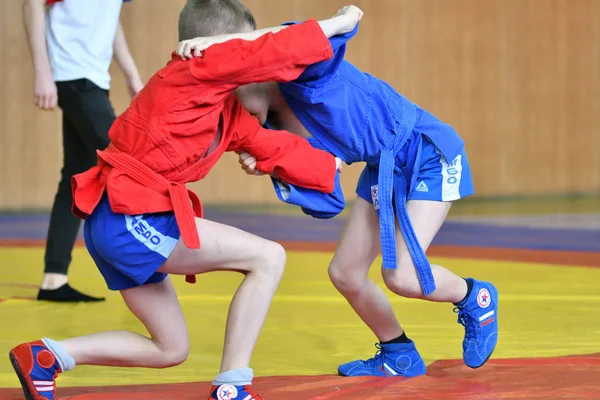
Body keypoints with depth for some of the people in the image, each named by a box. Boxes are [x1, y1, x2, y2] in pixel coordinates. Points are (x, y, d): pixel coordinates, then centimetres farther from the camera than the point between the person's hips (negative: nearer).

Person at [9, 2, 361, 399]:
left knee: (170, 349, 20)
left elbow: (274, 148, 18)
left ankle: (45, 357, 17)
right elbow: (274, 52, -17)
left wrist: (332, 165, 16)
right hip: (129, 220, -11)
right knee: (269, 257, -9)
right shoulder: (192, 74, -12)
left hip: (117, 223, 11)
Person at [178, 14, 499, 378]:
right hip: (384, 170, 9)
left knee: (401, 275, -18)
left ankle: (475, 299, 13)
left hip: (429, 154, -8)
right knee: (345, 274, 6)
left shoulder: (302, 70, -24)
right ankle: (400, 356, 29)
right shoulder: (276, 130, -3)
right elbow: (327, 204, -3)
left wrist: (226, 42, -54)